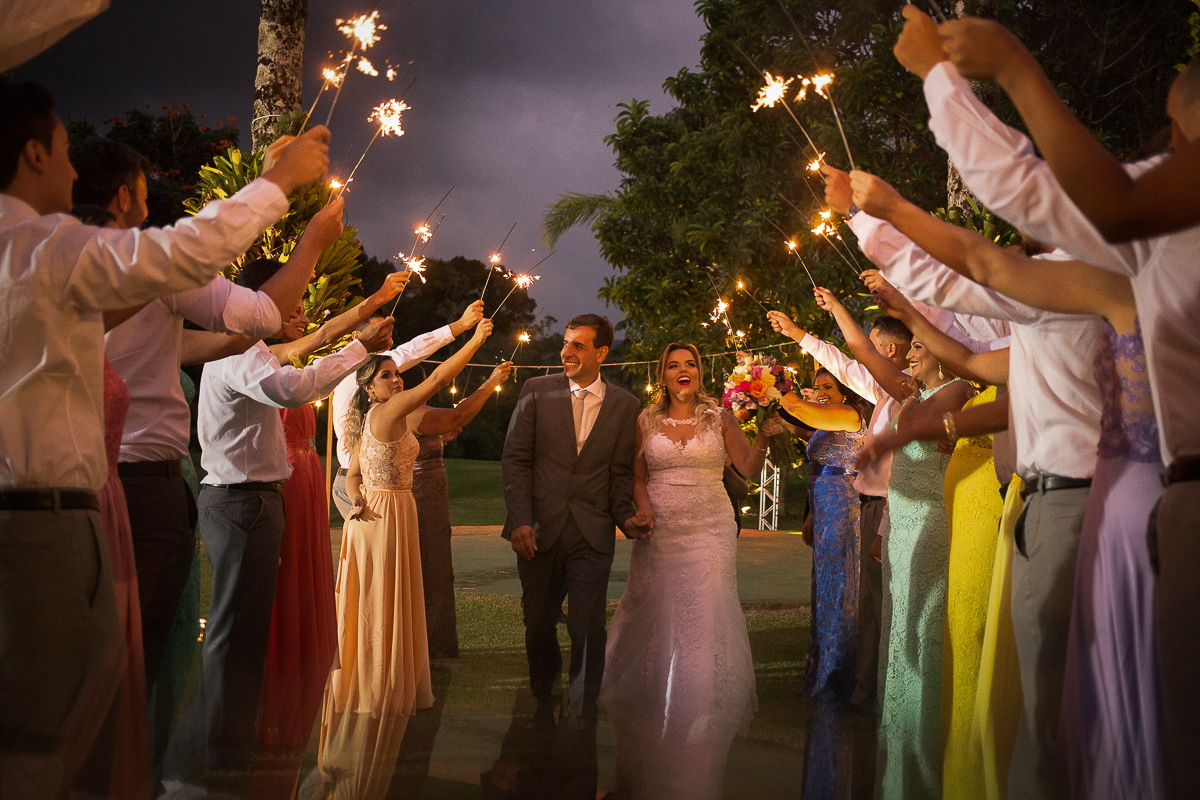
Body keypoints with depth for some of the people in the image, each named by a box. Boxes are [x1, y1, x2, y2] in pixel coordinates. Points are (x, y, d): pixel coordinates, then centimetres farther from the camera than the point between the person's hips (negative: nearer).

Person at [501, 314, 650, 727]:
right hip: (539, 531, 1)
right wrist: (520, 520, -10)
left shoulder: (624, 405, 5)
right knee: (538, 625, 11)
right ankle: (544, 705, 31)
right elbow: (515, 458, 0)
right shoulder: (537, 391, 2)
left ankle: (581, 718, 6)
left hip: (593, 534, -1)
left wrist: (625, 516, -7)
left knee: (588, 627, -7)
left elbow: (620, 472, 10)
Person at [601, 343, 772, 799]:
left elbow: (749, 468, 1)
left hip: (709, 534, -1)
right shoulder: (647, 422, 5)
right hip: (659, 535, 1)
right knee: (655, 620, 7)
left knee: (705, 620, -3)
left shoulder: (720, 419, 3)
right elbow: (637, 477, 8)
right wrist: (643, 512, -9)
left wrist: (764, 437, -16)